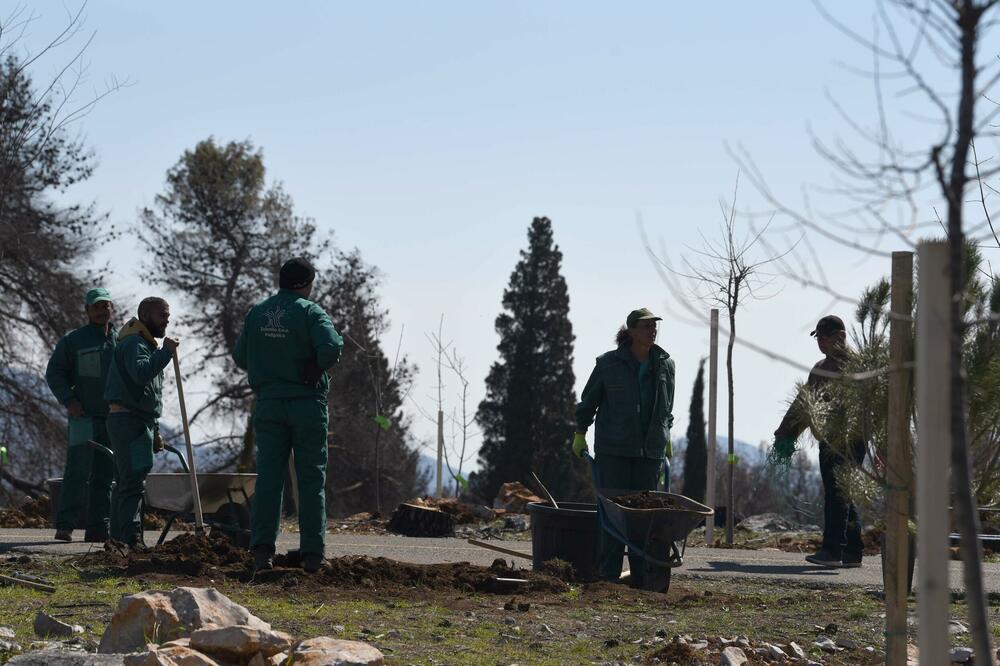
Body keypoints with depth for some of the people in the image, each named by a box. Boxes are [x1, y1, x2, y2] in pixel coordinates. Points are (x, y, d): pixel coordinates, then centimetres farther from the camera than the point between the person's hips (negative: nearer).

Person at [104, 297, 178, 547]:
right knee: (133, 481, -15)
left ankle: (119, 537, 16)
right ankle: (131, 539, -19)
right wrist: (166, 352, -24)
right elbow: (141, 373, -31)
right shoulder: (133, 343, -10)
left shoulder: (148, 344, 24)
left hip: (141, 422, 11)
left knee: (128, 481, 12)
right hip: (128, 421, -11)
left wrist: (155, 432, 26)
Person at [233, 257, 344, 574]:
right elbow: (332, 346, -24)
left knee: (268, 476, 4)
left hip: (268, 404, 3)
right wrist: (316, 369, -6)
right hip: (307, 404, -3)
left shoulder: (257, 313, 5)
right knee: (311, 479, 3)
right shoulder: (310, 312, -9)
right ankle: (312, 554, 2)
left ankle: (262, 548, -6)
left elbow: (240, 357, 10)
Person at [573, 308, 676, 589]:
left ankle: (644, 575, 5)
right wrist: (580, 434, 8)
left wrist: (666, 439, 23)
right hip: (614, 448, -3)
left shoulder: (665, 365, 7)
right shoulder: (609, 363, -4)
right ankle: (608, 574, 0)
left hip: (650, 449, 3)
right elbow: (588, 400, 7)